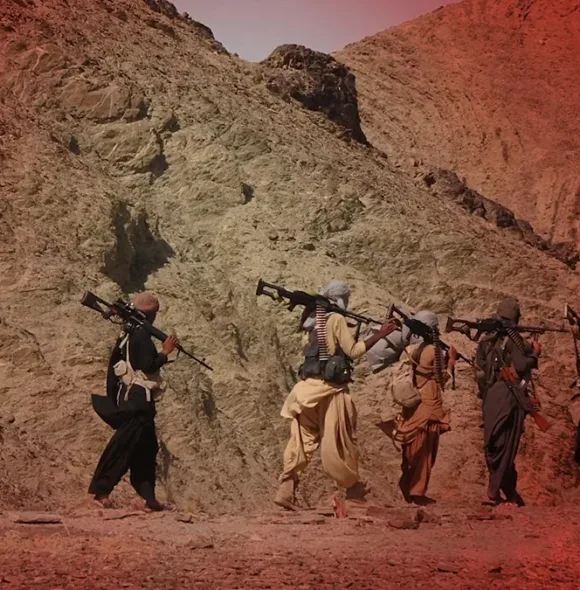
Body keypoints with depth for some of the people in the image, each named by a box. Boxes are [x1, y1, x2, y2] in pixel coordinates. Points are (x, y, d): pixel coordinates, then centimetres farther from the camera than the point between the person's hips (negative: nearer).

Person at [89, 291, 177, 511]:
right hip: (139, 399, -10)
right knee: (123, 446, -9)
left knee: (147, 448, 11)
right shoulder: (141, 334, -13)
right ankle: (101, 491, -10)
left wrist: (114, 398, 21)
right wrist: (165, 352, -7)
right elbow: (147, 366, -20)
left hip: (129, 397, 10)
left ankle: (149, 497, 12)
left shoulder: (127, 334, 15)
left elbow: (114, 365, 17)